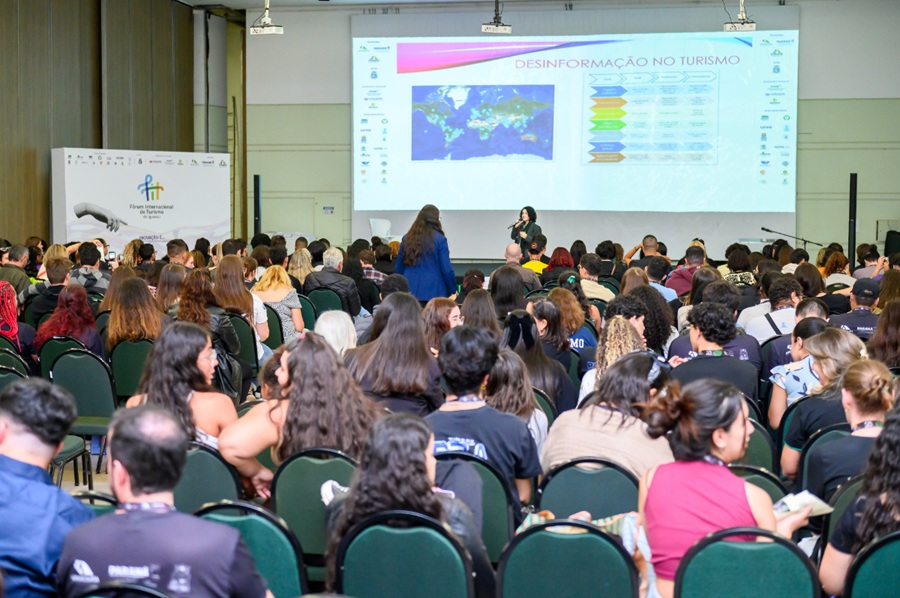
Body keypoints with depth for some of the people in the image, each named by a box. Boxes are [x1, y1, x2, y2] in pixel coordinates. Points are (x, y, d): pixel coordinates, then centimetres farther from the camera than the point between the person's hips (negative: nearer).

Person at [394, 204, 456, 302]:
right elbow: (447, 270, -6)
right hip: (433, 292, -4)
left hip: (410, 290, 4)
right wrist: (453, 292, 3)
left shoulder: (407, 238, 8)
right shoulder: (440, 240, -5)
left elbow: (398, 268, 14)